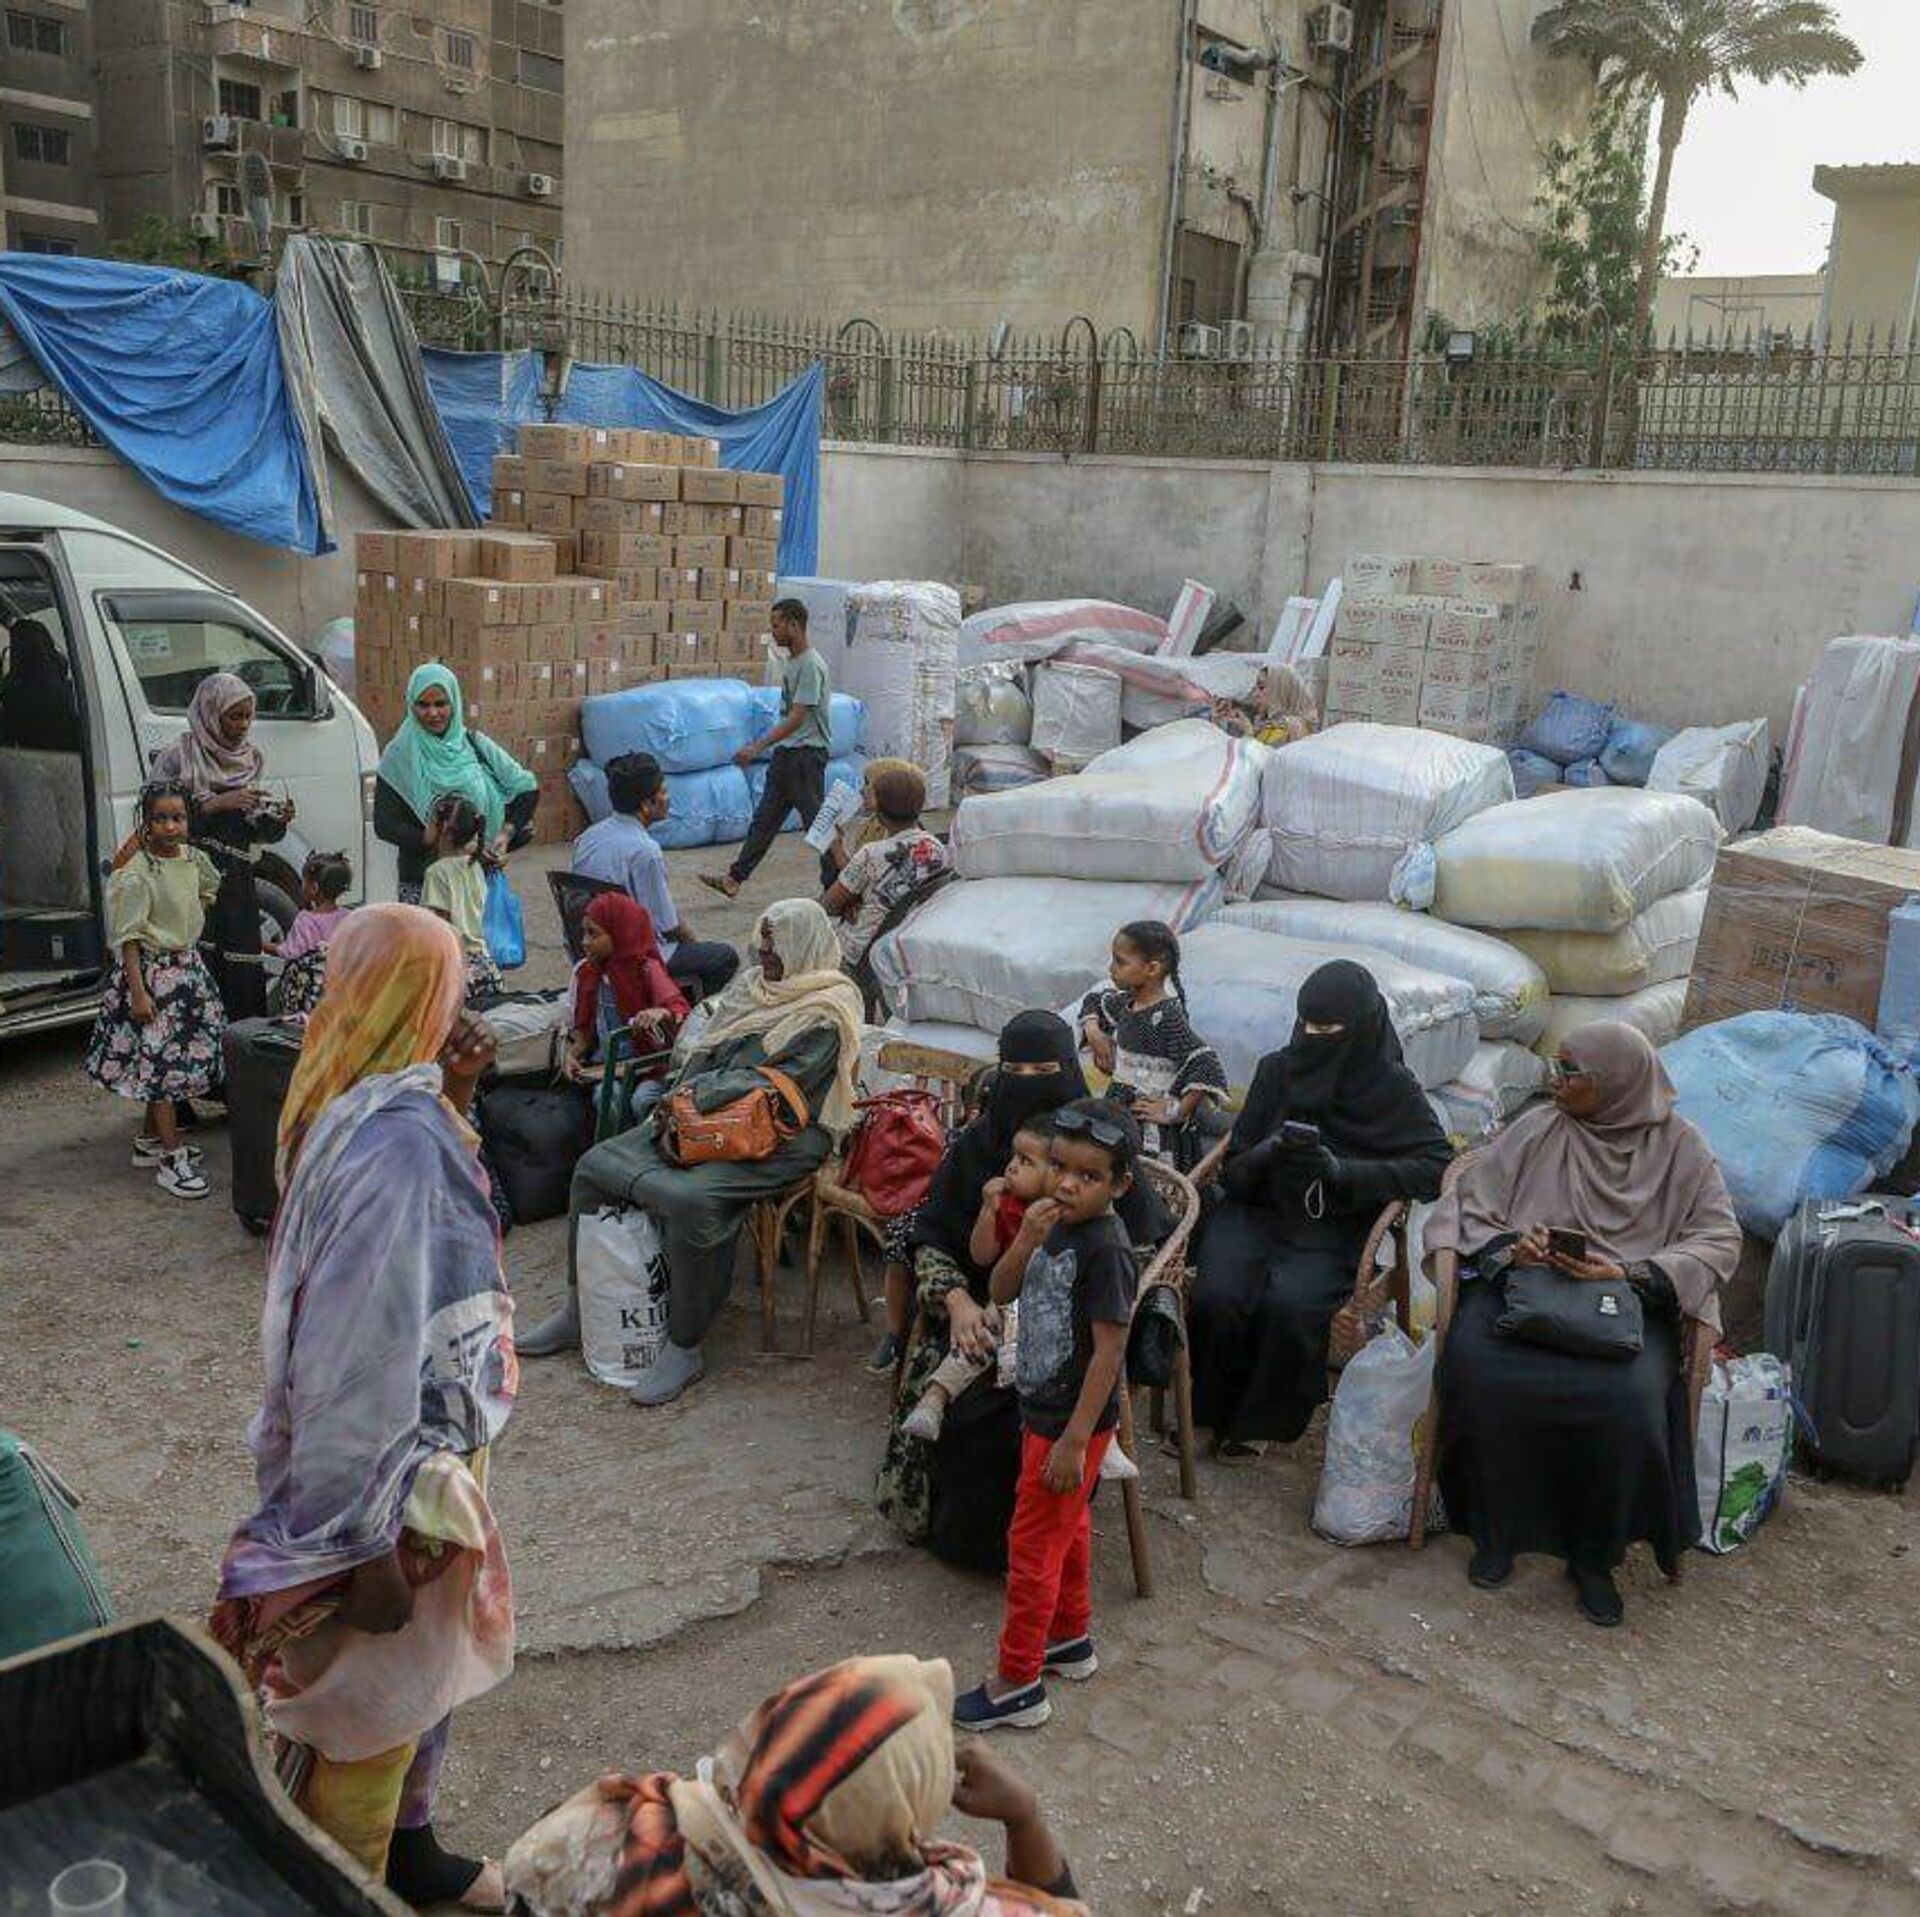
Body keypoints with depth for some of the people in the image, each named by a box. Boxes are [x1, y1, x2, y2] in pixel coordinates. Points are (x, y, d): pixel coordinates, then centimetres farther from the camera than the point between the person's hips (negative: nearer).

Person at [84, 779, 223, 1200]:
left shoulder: (192, 857, 4)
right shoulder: (136, 875, -16)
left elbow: (208, 889, 28)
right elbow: (129, 938, -17)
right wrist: (138, 992, -20)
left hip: (189, 966, 8)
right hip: (153, 972, -8)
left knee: (171, 1063, 14)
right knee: (161, 1060, -6)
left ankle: (150, 1141, 29)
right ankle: (171, 1159, -2)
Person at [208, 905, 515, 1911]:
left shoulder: (374, 1107, -2)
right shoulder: (399, 1141, -30)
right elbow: (360, 1354, -30)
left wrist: (453, 1096, 5)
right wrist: (365, 1537, -25)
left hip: (432, 1438, 10)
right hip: (392, 1469, -9)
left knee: (422, 1661, 27)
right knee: (368, 1692, 12)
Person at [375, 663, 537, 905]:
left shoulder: (474, 745, 4)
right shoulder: (400, 755, -2)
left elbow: (527, 788, 8)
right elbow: (384, 825, -7)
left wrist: (507, 833, -7)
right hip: (421, 879, -2)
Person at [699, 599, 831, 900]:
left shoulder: (811, 666, -17)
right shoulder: (789, 661, 13)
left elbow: (797, 718, -23)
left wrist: (758, 747, -26)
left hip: (807, 754, -9)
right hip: (785, 752, 9)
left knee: (816, 820, -3)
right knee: (764, 819, 9)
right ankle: (734, 879, 11)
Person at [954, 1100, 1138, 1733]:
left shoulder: (1106, 1249, -25)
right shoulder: (1056, 1227, 0)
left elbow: (1109, 1351, -24)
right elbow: (1001, 1294, 2)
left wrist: (1074, 1440, -23)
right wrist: (1025, 1242, -17)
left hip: (1072, 1421, -8)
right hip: (1043, 1409, 8)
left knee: (1033, 1545, 2)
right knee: (1068, 1528, 24)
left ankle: (1017, 1682, 15)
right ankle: (1072, 1640, 42)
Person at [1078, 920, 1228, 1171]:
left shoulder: (1167, 1017, -19)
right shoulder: (1126, 1003, 6)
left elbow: (1208, 1068, -27)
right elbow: (1095, 1000, 29)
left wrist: (1176, 1112, -21)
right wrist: (1093, 1030, 10)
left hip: (1153, 1132, -8)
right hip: (1120, 1116, 8)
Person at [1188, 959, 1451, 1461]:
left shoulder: (1393, 1087, -1)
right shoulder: (1278, 1070, 5)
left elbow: (1438, 1167, -10)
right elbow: (1234, 1171, 6)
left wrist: (1343, 1170, -18)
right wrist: (1271, 1150, -19)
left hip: (1331, 1230, -2)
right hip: (1256, 1213, 2)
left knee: (1288, 1305, -31)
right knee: (1216, 1298, -27)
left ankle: (1262, 1419, -3)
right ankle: (1210, 1408, 0)